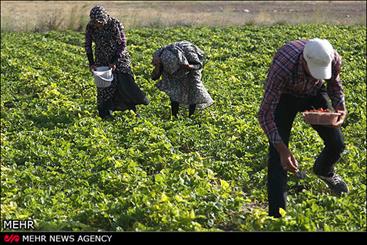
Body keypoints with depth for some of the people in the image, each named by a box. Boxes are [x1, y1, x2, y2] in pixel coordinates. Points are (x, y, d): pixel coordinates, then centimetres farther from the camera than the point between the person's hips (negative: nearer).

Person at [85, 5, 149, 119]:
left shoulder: (115, 24, -20)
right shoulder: (90, 27, -11)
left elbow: (122, 44, -14)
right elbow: (88, 45, 1)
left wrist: (114, 62, -19)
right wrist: (91, 63, -7)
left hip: (119, 58, -2)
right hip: (102, 60, 3)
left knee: (125, 83, -7)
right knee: (104, 85, -3)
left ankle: (133, 110, 6)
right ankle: (105, 112, 9)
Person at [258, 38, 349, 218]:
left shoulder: (334, 59, -30)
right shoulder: (282, 68, -43)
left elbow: (334, 84, -3)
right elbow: (265, 114, -37)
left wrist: (340, 108, -22)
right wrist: (283, 150, -42)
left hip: (315, 94, 4)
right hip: (284, 96, -4)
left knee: (337, 144, 4)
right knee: (277, 153, -16)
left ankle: (324, 171, 42)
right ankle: (276, 214, -8)